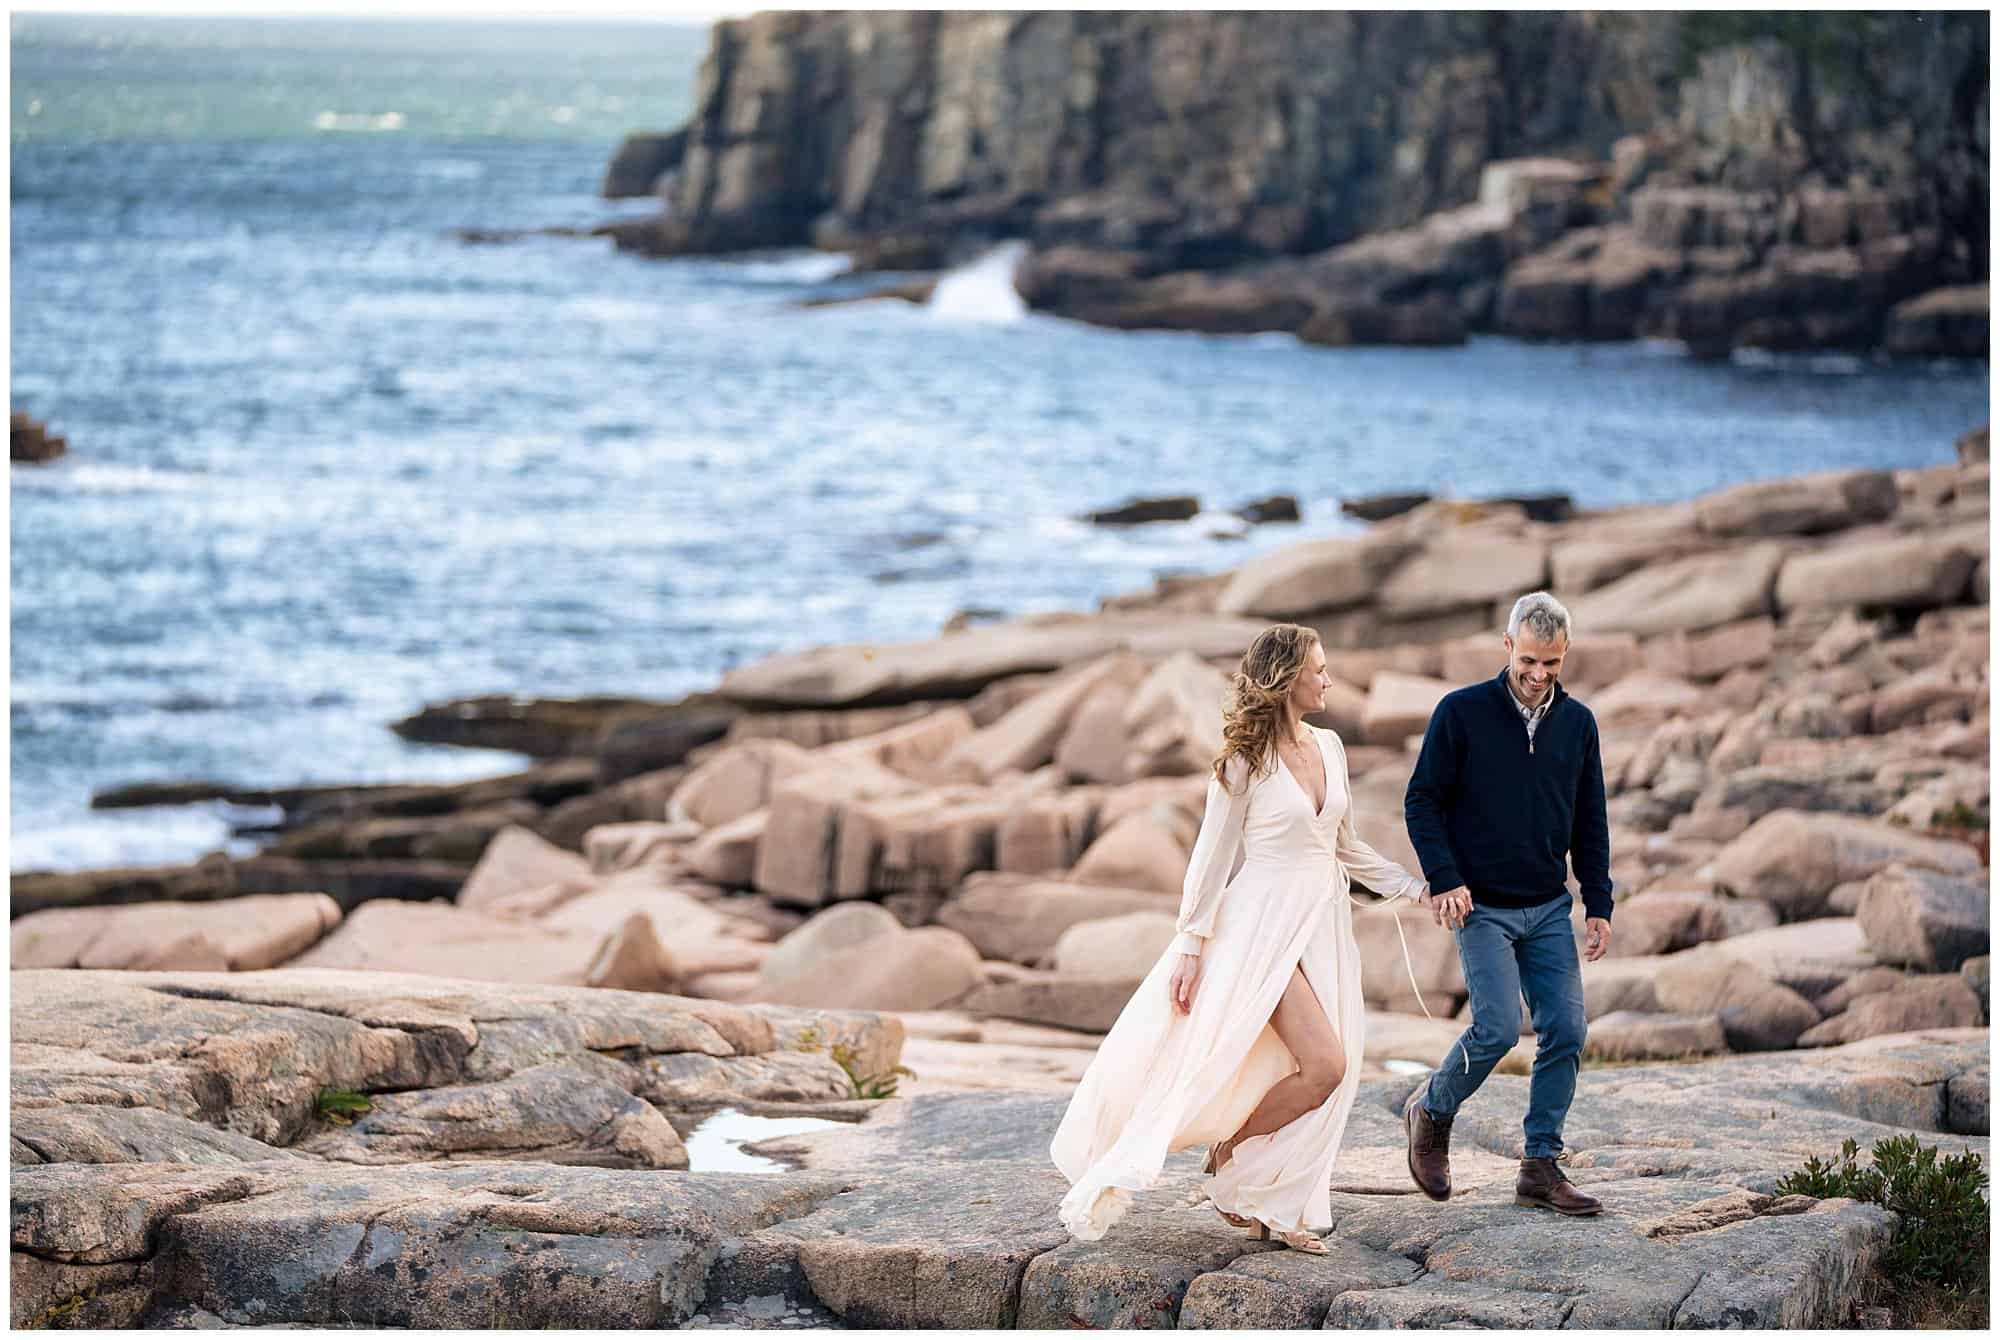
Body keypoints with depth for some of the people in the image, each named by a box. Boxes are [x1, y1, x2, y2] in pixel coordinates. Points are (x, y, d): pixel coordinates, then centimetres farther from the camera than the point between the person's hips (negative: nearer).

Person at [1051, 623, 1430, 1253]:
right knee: (1324, 1063, -17)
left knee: (1324, 1071, 2)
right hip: (1266, 923, -7)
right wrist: (1190, 945, -8)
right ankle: (1230, 1153, 3)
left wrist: (1417, 887, 15)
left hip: (1323, 928, 7)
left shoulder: (1329, 748, 10)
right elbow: (1213, 856, -6)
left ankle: (1276, 1207, 12)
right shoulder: (1247, 761, -9)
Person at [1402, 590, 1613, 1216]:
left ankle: (1541, 1166, 5)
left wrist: (1598, 906, 6)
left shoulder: (1577, 723, 7)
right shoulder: (1462, 712, -6)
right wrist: (1444, 879, -13)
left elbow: (1590, 823, 13)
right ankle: (1431, 1112, 11)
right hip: (1482, 906, -4)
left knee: (1566, 1030, -4)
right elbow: (1422, 802, -3)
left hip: (1550, 909, 5)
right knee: (1499, 1028, -16)